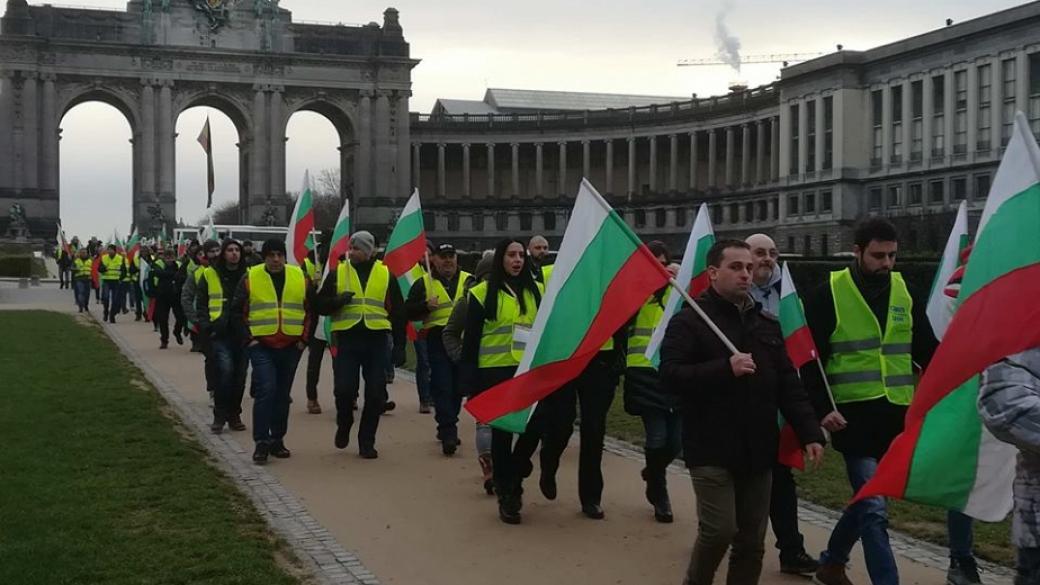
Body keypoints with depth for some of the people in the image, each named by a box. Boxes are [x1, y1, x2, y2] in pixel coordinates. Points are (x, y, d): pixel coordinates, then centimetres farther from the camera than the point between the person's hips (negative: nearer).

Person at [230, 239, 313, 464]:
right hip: (261, 346, -3)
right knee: (265, 390, -14)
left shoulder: (300, 278, 4)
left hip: (290, 347, 3)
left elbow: (311, 310, 12)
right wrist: (248, 338, -4)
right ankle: (261, 442, -8)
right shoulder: (250, 278, -2)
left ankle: (277, 440, 20)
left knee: (283, 394, 9)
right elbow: (237, 312, 3)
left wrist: (304, 338, 4)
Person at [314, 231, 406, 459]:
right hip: (347, 339, 0)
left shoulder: (385, 274, 7)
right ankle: (344, 426, 24)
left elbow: (397, 312, 9)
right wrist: (338, 300, -15)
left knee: (375, 395, 1)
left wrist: (399, 346, 4)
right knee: (344, 390, -6)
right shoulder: (338, 273, 7)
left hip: (377, 340, 0)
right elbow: (321, 305, 6)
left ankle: (367, 442, 14)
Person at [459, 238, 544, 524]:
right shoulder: (484, 293, -2)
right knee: (502, 432, 3)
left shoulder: (536, 292, 9)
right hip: (495, 372, -3)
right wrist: (470, 380, -6)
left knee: (535, 425, -7)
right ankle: (506, 495, 16)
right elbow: (470, 340, -2)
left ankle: (513, 477, 21)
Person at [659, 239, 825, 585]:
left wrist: (809, 433, 3)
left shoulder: (766, 324, 14)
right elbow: (669, 377, -16)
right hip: (711, 449, -6)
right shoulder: (689, 321, -5)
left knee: (752, 541, 8)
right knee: (719, 530, -13)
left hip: (757, 450, 6)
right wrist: (725, 368, -24)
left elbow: (788, 384, 13)